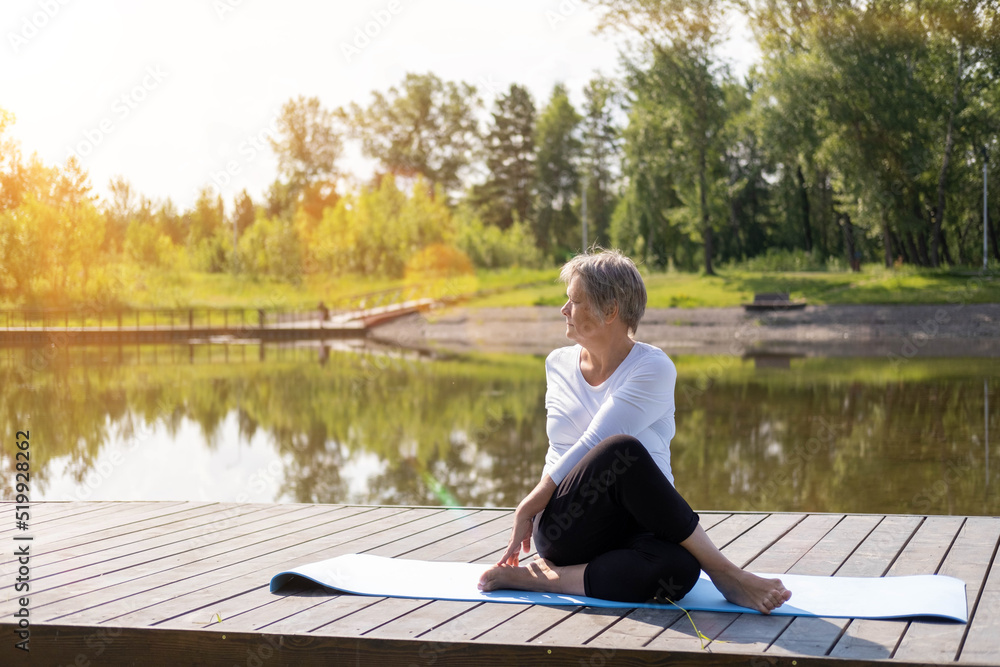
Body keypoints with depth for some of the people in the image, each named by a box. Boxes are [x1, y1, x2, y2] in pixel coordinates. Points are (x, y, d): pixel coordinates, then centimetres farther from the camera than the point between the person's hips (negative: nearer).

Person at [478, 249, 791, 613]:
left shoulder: (653, 368, -7)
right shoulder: (558, 364, 11)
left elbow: (591, 444, -14)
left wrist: (529, 506, -13)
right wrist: (530, 510, 8)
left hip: (630, 525, -2)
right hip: (563, 525, 2)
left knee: (678, 569, -40)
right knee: (622, 450, -34)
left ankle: (544, 578, -22)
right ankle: (723, 573, -26)